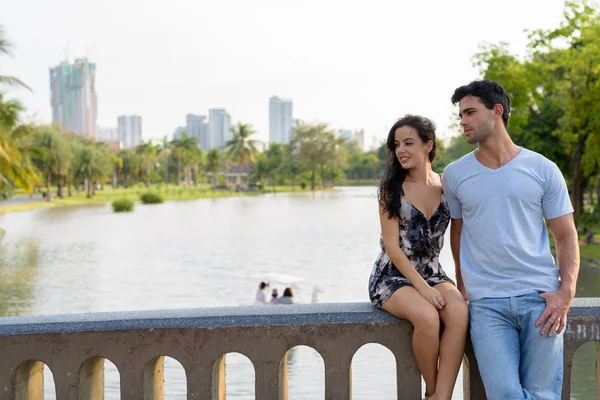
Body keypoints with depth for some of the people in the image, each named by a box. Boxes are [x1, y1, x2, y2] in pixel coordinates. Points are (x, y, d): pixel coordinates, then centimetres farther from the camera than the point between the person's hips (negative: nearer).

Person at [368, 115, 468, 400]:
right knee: (427, 316, -32)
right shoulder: (392, 189, -5)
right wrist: (422, 287, -17)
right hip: (392, 275, -3)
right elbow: (392, 247, -9)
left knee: (460, 312, -29)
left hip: (432, 272, 3)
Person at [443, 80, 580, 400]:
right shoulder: (455, 175, 7)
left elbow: (566, 236, 4)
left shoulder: (543, 169, 3)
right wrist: (461, 283, 10)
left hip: (541, 296, 0)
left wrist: (566, 292, -8)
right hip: (486, 302, 0)